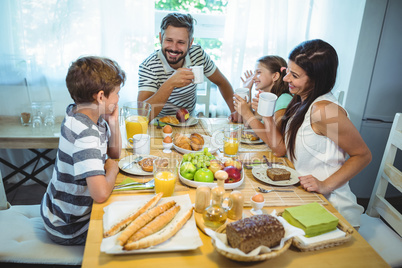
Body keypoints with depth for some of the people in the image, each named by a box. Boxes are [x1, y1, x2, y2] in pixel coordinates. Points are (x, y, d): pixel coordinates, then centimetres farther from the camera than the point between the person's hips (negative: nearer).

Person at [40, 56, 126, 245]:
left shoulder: (79, 115, -4)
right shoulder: (85, 134, -33)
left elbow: (114, 153, 7)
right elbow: (101, 193, -40)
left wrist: (113, 122, -9)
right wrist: (112, 169, -19)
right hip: (68, 228, -8)